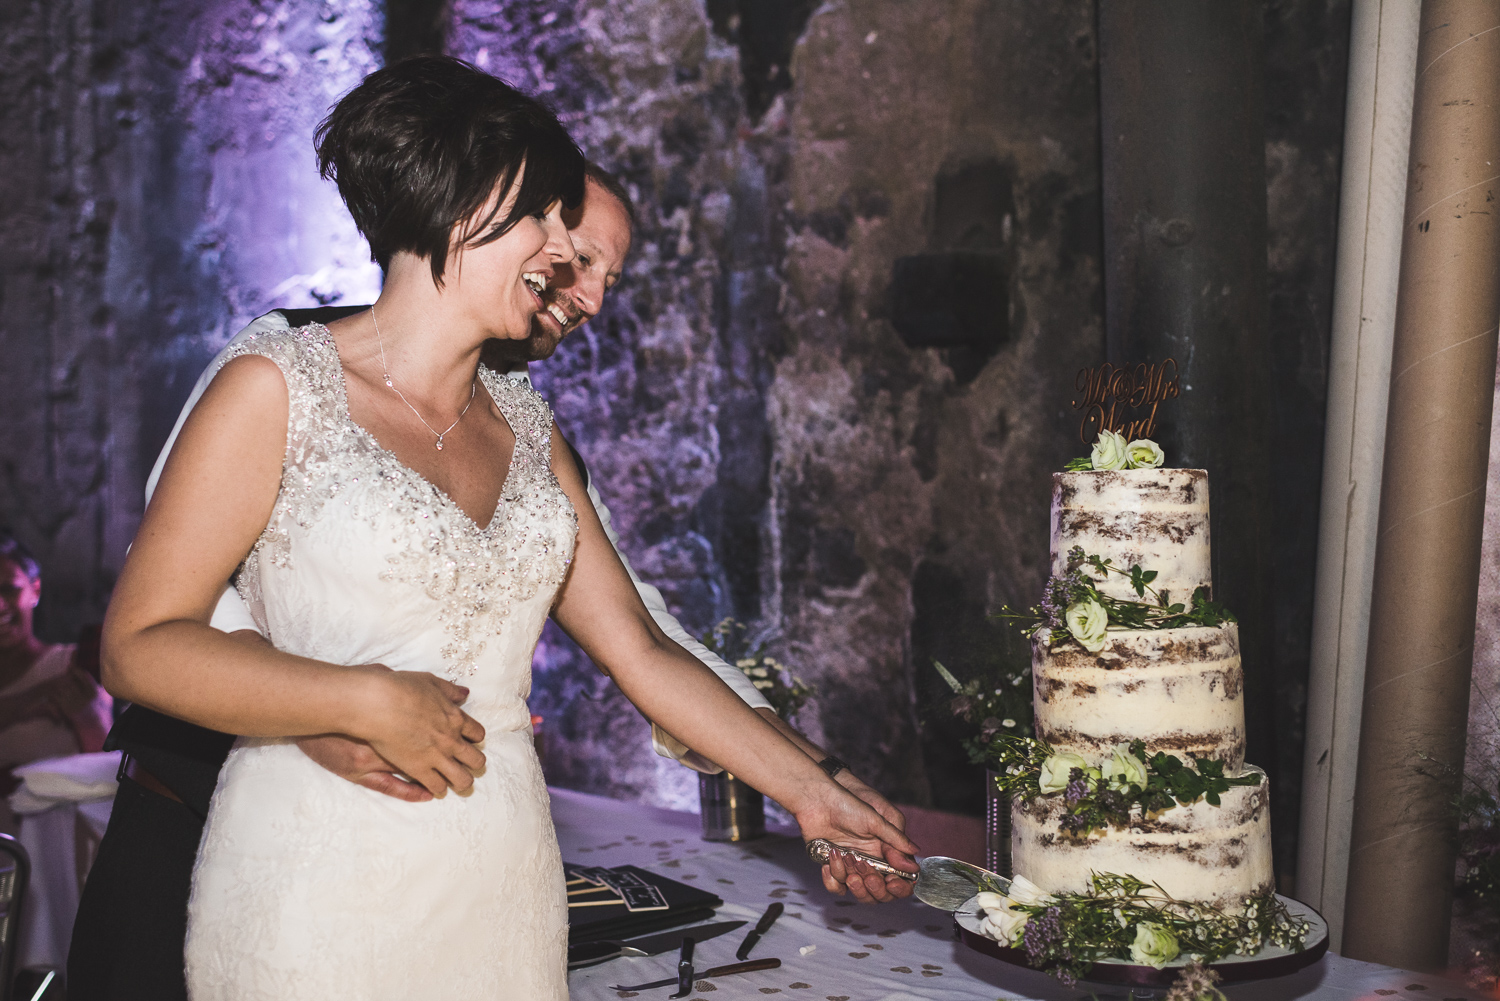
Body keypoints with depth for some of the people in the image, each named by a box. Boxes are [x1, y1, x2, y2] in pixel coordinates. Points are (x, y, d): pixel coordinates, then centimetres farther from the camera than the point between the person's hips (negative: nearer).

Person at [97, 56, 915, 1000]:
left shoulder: (523, 423, 10)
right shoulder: (279, 390, -7)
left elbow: (640, 649, 11)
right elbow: (141, 644, -10)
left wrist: (810, 791, 8)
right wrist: (367, 702, -17)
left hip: (504, 883, 5)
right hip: (320, 890, -5)